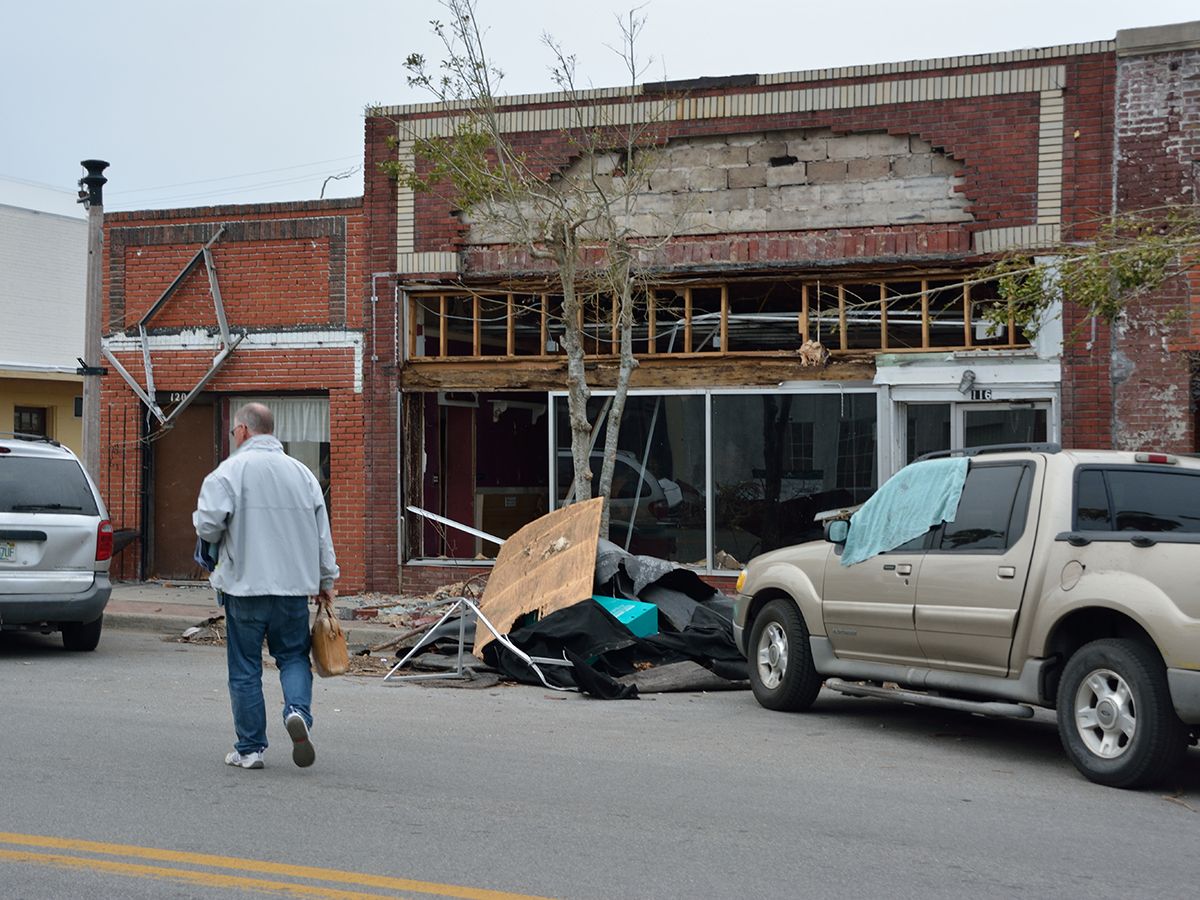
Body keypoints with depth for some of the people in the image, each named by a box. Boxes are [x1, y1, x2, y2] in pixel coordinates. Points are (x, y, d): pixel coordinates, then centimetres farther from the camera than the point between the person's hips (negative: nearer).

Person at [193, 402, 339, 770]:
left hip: (244, 585, -3)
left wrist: (216, 539, 10)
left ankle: (249, 749, 10)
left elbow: (208, 525, -14)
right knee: (293, 657, 15)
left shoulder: (230, 471, -6)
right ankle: (298, 712, -11)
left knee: (245, 670, 6)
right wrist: (327, 580, 20)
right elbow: (322, 533, 11)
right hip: (295, 586, 3)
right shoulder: (302, 472, 8)